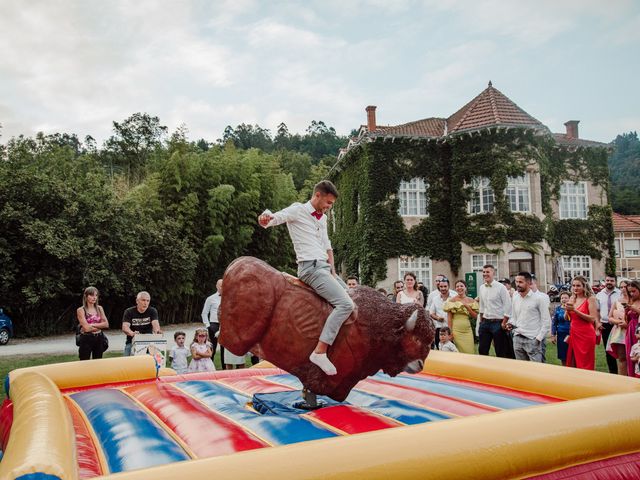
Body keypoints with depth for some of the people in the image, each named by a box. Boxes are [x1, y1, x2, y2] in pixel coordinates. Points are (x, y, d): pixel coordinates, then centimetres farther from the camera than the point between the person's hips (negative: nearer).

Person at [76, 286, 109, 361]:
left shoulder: (99, 308, 7)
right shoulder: (81, 310, -6)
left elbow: (106, 324, -2)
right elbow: (86, 328, -15)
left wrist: (93, 325, -13)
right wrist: (100, 326, -4)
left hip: (99, 339, 4)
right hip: (86, 339, -4)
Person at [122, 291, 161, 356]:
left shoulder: (152, 311, 3)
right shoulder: (129, 312, 0)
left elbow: (155, 323, -14)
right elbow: (125, 327, -14)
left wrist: (157, 331, -39)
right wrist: (132, 333, -37)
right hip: (132, 343, 0)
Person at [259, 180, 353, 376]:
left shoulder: (322, 218, 19)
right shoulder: (297, 210, -4)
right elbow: (274, 218, -18)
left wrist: (332, 269, 12)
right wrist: (266, 217, -42)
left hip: (324, 267, 9)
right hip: (311, 267, -9)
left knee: (350, 297, 12)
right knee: (345, 304, -22)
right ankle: (320, 352, -23)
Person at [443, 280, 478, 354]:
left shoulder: (471, 300, 9)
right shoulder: (452, 300, -1)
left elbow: (475, 316, 7)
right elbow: (449, 317, -2)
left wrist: (467, 307, -7)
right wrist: (450, 331, -8)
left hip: (467, 330, 3)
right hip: (456, 330, -3)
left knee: (470, 351, 0)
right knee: (459, 351, -4)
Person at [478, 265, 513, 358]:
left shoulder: (501, 287, -10)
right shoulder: (481, 288, 8)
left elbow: (508, 306, -11)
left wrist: (504, 323, -13)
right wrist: (481, 321, 15)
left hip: (498, 322, -6)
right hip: (485, 322, 6)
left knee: (500, 352, 3)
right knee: (482, 350, 8)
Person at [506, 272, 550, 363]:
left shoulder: (538, 299, -6)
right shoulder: (515, 299, 10)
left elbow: (546, 320, -5)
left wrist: (539, 337, -11)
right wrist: (511, 324, -2)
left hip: (532, 339, -5)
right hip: (517, 338, 5)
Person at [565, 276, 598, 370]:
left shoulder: (590, 299, -7)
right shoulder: (572, 299, 9)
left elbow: (593, 319, -15)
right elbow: (566, 318, 14)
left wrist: (575, 310, -20)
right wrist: (567, 310, -7)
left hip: (586, 334, -6)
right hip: (574, 334, 6)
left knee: (586, 365, 0)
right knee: (573, 363, 9)